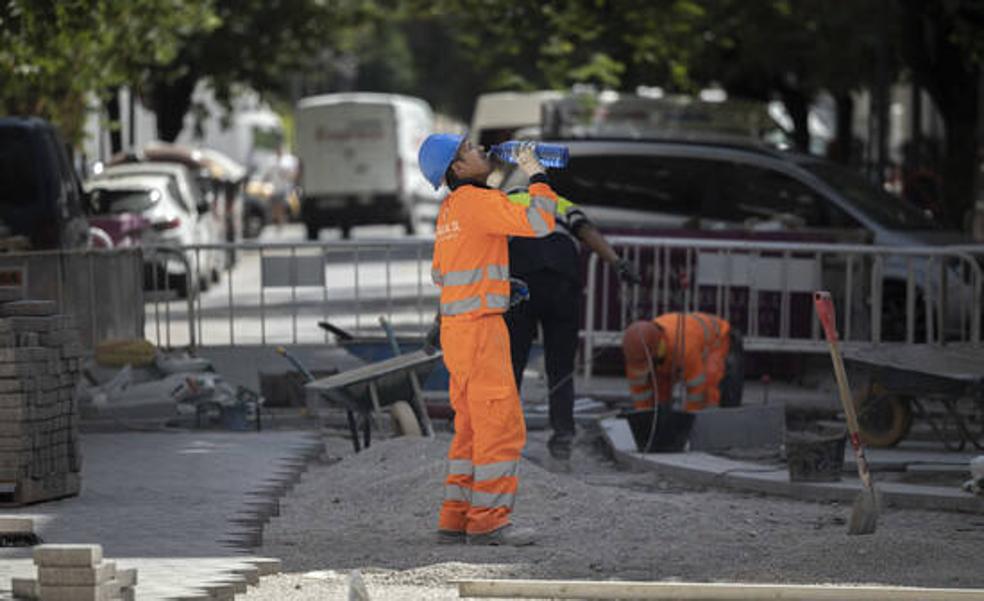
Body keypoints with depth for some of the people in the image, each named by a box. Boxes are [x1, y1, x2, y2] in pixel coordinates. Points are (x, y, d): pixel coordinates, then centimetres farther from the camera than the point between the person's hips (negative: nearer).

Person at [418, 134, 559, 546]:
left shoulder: (449, 210, 16)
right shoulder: (477, 201, -12)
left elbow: (440, 274, 26)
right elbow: (538, 223, -20)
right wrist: (536, 176, -7)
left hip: (456, 327, 9)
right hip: (479, 327, -9)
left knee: (472, 427, 12)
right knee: (501, 424, -8)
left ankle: (456, 519, 12)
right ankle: (489, 521, -9)